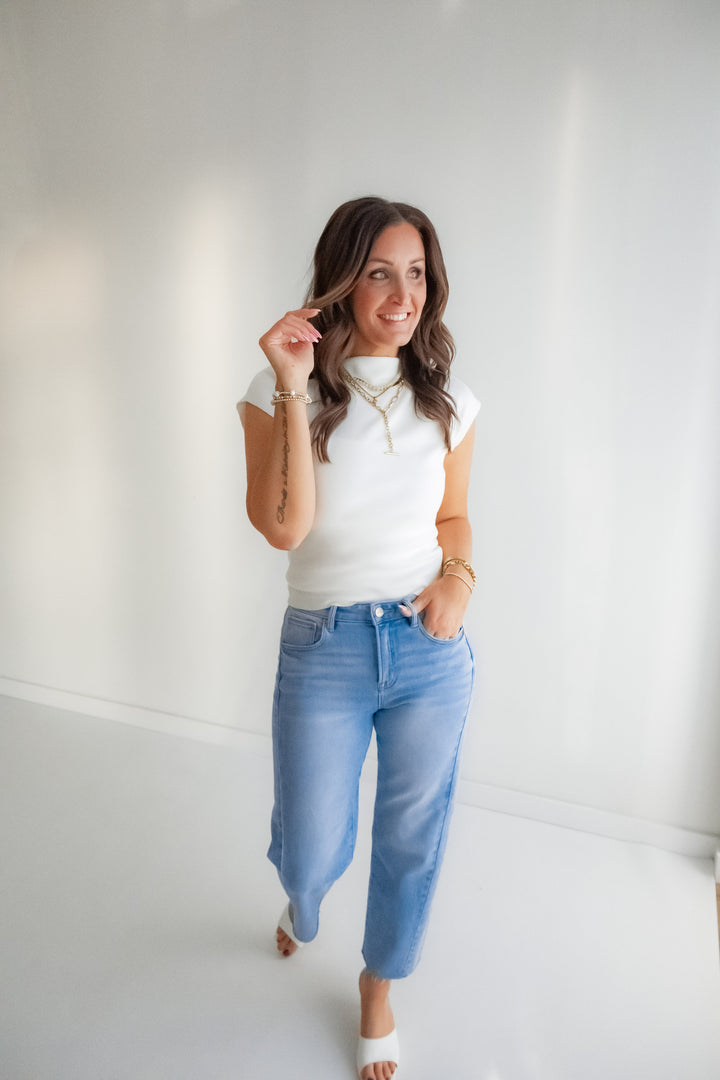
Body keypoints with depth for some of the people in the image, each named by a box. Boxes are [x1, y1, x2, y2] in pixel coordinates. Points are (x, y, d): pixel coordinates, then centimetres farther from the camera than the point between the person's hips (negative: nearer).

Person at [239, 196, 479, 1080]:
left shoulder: (449, 403, 1)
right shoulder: (279, 394, -8)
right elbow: (282, 526, -21)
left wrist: (459, 574, -7)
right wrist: (294, 392, -25)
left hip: (431, 650, 3)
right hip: (324, 651, -2)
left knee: (411, 840, 16)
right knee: (313, 855, 12)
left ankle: (379, 988, 48)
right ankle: (300, 908, 54)